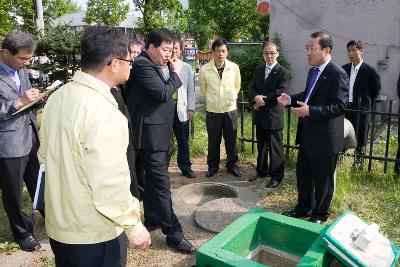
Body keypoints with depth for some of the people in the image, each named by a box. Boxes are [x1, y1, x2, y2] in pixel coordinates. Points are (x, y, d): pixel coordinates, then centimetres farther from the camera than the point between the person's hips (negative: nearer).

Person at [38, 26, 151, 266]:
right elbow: (110, 184, -28)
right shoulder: (103, 112, -27)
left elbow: (45, 155, 10)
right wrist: (134, 227, -15)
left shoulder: (57, 97, 0)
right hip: (94, 234, -7)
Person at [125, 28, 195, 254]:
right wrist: (175, 73, -8)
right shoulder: (142, 65, -14)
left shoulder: (159, 65, 13)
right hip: (151, 136, -10)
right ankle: (173, 232, 3)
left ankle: (152, 219, 34)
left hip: (161, 134, 10)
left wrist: (170, 72, 4)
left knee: (154, 180, 19)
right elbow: (163, 93, -19)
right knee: (161, 184, -5)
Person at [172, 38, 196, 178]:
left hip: (181, 108, 3)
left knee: (183, 140, 9)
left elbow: (190, 89, 9)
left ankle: (186, 168, 22)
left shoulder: (186, 67, 9)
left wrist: (191, 108, 5)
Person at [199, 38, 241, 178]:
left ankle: (232, 165, 27)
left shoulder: (234, 68, -5)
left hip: (230, 109, 1)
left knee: (231, 140, 10)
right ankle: (212, 166, 27)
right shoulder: (204, 69, -8)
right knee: (213, 141, 10)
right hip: (212, 110, -1)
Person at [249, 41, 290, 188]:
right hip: (260, 115, 6)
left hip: (273, 115, -6)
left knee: (275, 147, 3)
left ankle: (276, 176, 16)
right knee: (261, 145, 18)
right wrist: (256, 97, -13)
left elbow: (280, 94, -16)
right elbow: (253, 89, 8)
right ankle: (262, 171, 33)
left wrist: (263, 98, -13)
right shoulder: (258, 70, 11)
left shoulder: (283, 72, -9)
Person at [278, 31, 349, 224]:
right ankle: (303, 207, 40)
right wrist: (291, 99, 3)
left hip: (325, 138, -8)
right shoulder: (313, 71, 9)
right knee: (302, 173, 20)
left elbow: (340, 106, -22)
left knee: (323, 180, 10)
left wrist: (310, 111, -30)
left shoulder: (337, 74, -19)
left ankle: (320, 214, 31)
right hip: (307, 134, 9)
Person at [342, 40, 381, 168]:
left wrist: (366, 104, 4)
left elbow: (376, 90, 0)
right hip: (345, 107, 4)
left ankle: (358, 159, 23)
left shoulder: (370, 71, -9)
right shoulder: (344, 69, 4)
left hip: (361, 109, -4)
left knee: (360, 136, 7)